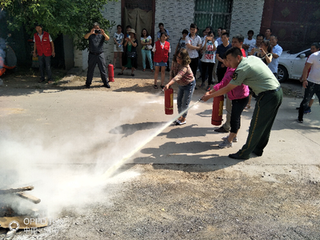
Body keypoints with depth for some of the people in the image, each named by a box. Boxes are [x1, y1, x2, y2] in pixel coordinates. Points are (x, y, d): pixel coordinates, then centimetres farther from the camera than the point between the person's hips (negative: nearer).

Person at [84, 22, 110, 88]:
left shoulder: (101, 35, 7)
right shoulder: (90, 35, 5)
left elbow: (107, 38, -11)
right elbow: (85, 37, -14)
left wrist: (103, 33, -33)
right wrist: (90, 33, -35)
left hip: (100, 54, 0)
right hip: (92, 55, 0)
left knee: (103, 69, 3)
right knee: (90, 70, 7)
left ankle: (105, 82, 12)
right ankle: (88, 83, 17)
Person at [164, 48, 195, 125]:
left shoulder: (185, 67, -35)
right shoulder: (174, 62, -12)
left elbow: (178, 77, -48)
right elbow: (172, 72, 1)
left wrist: (168, 84, -59)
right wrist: (170, 82, -14)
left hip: (189, 85, -7)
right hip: (181, 84, 8)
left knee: (185, 103, -3)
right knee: (179, 101, 13)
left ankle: (183, 119, 14)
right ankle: (180, 117, 30)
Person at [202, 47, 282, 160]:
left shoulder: (242, 69, -17)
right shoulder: (253, 58, 9)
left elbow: (227, 89, -11)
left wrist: (209, 96, -1)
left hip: (267, 96, -9)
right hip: (278, 91, 9)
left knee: (256, 127, 0)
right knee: (266, 125, 19)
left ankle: (244, 153, 12)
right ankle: (258, 149, 33)